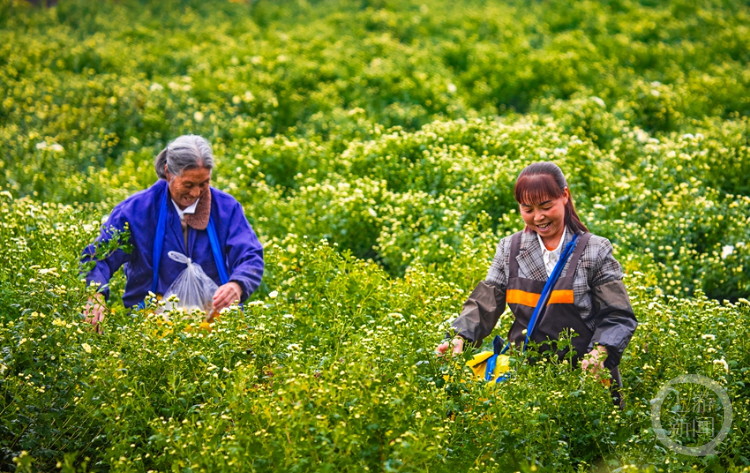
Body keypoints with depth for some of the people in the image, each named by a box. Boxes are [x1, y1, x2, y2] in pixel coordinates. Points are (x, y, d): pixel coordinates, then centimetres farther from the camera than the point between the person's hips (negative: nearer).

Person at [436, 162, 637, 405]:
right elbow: (483, 305, 5)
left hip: (585, 378, -2)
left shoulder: (595, 251, 0)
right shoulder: (509, 249, 9)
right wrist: (459, 337, -15)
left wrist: (601, 351, -24)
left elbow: (619, 318, -4)